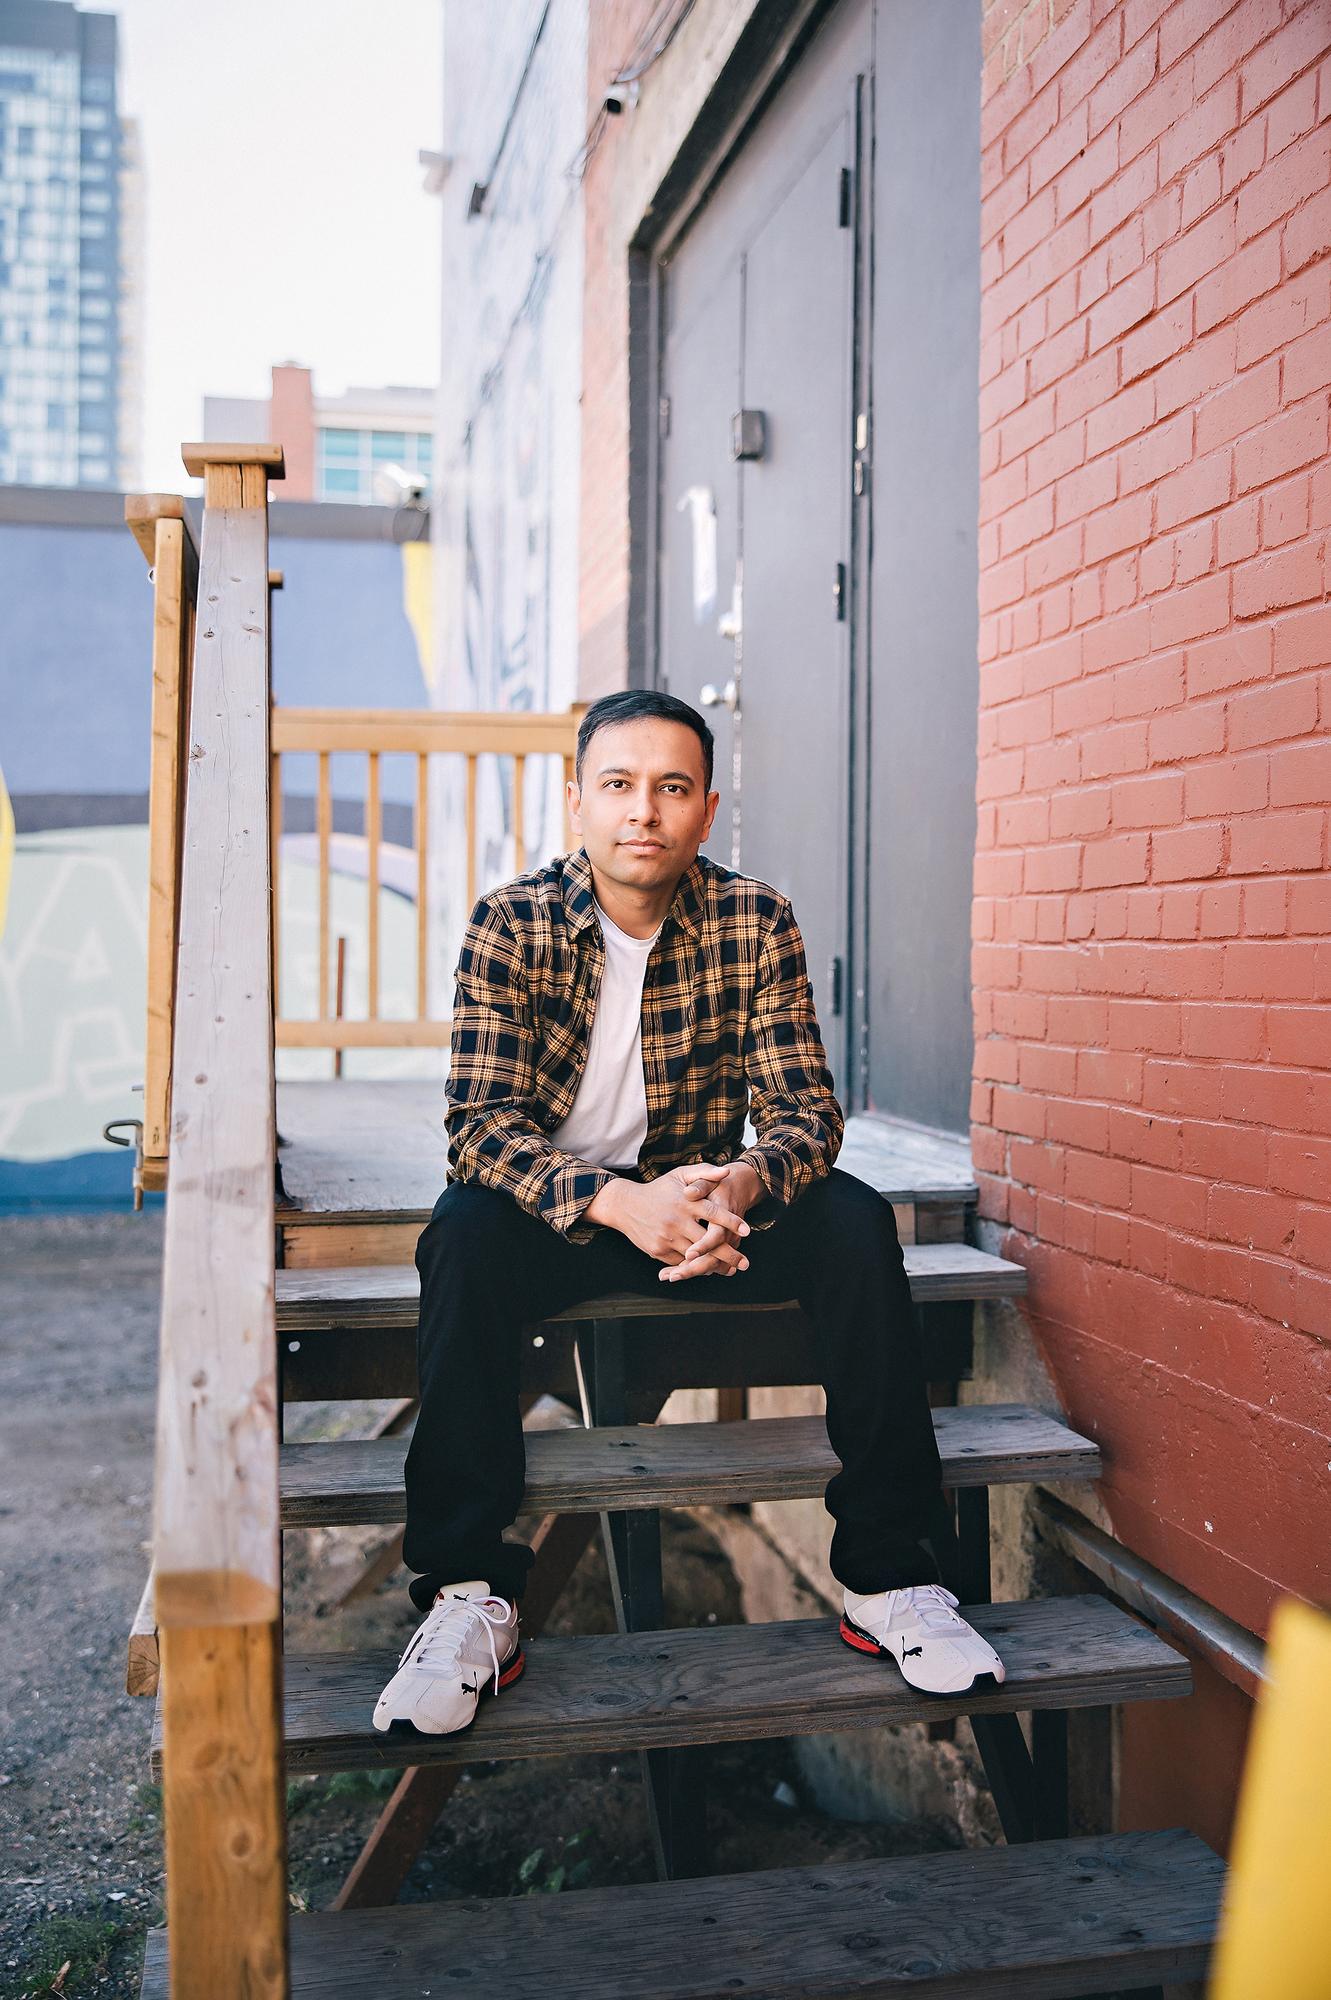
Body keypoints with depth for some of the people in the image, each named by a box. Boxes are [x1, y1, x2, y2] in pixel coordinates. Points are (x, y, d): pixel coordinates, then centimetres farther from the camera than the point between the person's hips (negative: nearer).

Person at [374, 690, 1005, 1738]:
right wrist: (619, 1203, -39)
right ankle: (470, 1594, -25)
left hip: (706, 1197, 2)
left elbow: (806, 1106, -11)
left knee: (855, 1222, -24)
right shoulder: (511, 923, -12)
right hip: (559, 1210, -1)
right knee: (463, 1236, -32)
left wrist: (742, 1182, -36)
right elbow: (481, 1121, -20)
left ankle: (887, 1574, -15)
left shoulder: (756, 921, -8)